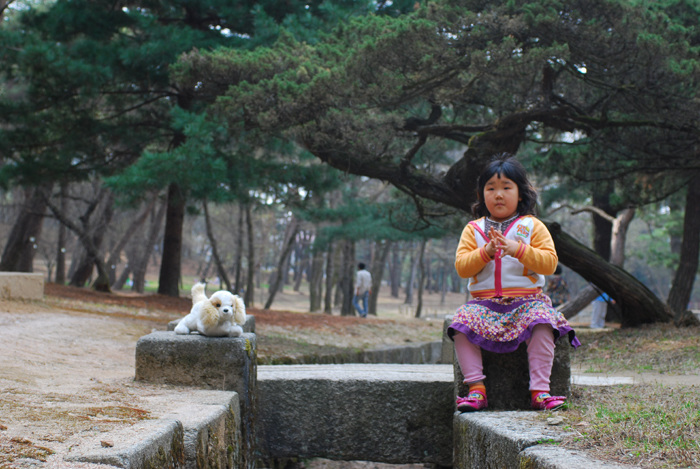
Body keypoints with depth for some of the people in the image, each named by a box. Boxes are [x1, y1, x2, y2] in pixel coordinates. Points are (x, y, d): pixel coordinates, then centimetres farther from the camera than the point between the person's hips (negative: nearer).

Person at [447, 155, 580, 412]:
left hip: (526, 299, -1)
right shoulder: (473, 230, 11)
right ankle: (476, 388, -22)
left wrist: (519, 250, -18)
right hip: (484, 301, 2)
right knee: (460, 323, -26)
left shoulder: (532, 227, 7)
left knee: (542, 321, -32)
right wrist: (485, 252, -15)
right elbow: (461, 267, 2)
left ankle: (540, 390, -28)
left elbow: (549, 263, -4)